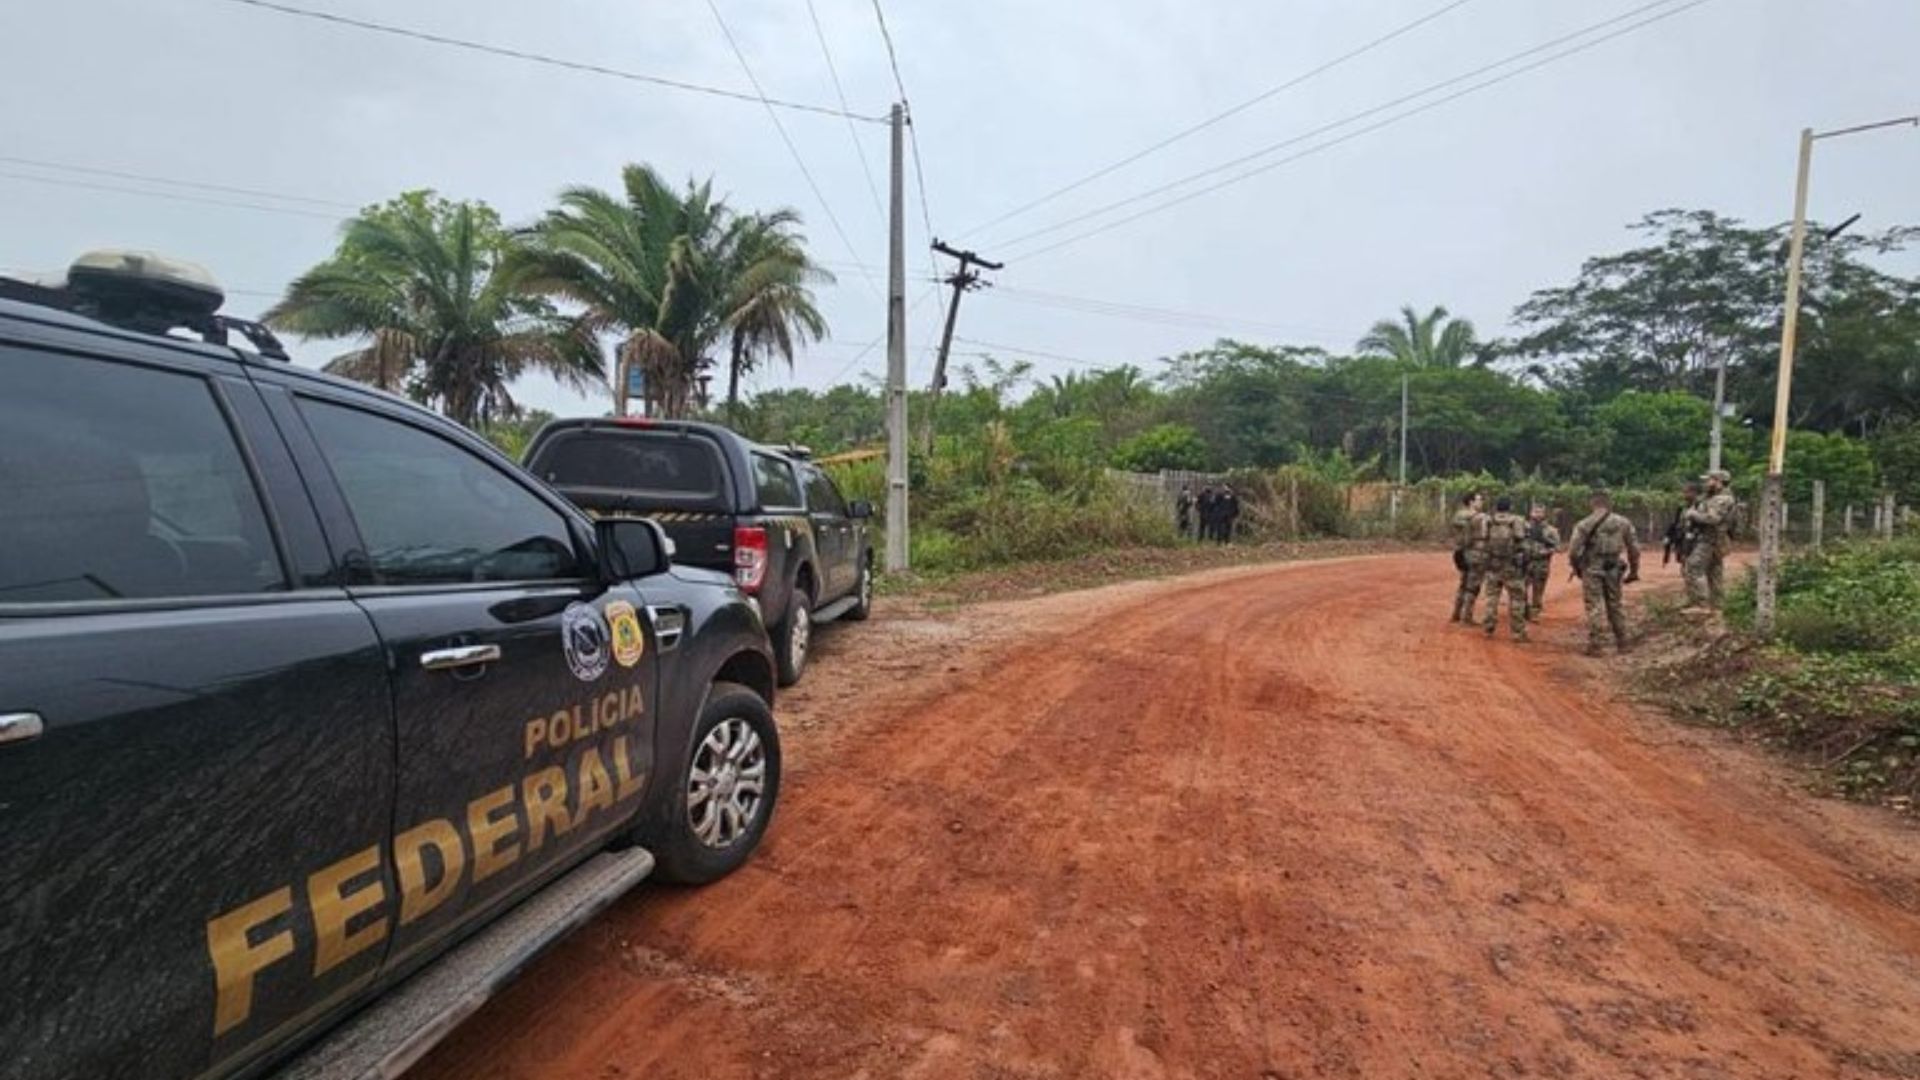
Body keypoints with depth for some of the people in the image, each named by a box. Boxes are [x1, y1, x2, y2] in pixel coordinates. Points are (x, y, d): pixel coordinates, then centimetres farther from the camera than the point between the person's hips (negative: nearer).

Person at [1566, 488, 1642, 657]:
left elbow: (1573, 551, -11)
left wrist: (1577, 569, 6)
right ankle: (1622, 642, 23)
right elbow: (1634, 549, 6)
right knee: (1615, 606, 16)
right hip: (1613, 571, 3)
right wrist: (1634, 571, 16)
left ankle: (1595, 646, 0)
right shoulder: (1623, 523, 3)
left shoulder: (1584, 525, -9)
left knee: (1595, 608, 1)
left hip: (1592, 571, -3)